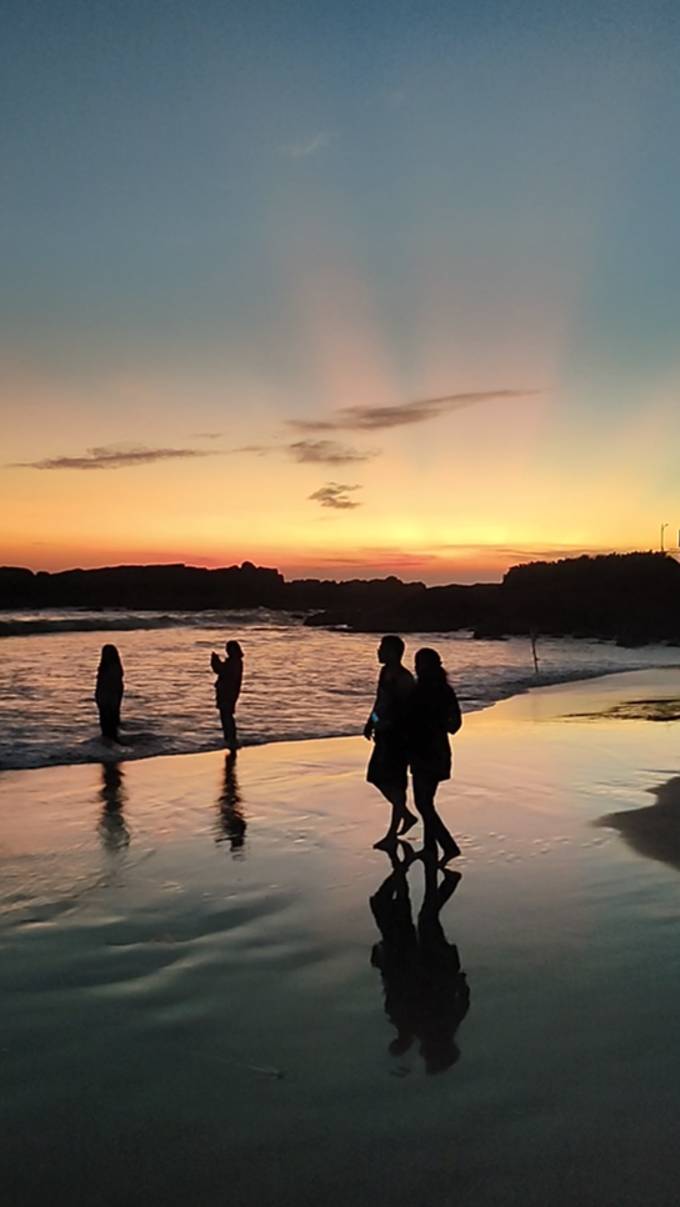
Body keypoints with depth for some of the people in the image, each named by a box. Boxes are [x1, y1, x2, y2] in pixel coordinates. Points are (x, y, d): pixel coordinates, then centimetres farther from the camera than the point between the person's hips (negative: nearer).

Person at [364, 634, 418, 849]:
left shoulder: (404, 679, -19)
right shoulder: (385, 672, 9)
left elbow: (409, 711, -22)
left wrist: (386, 725, -25)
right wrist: (371, 722, 14)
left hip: (399, 736, -9)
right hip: (384, 734, 9)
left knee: (395, 783, -2)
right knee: (376, 777, 15)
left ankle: (392, 834, 8)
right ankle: (407, 815, 30)